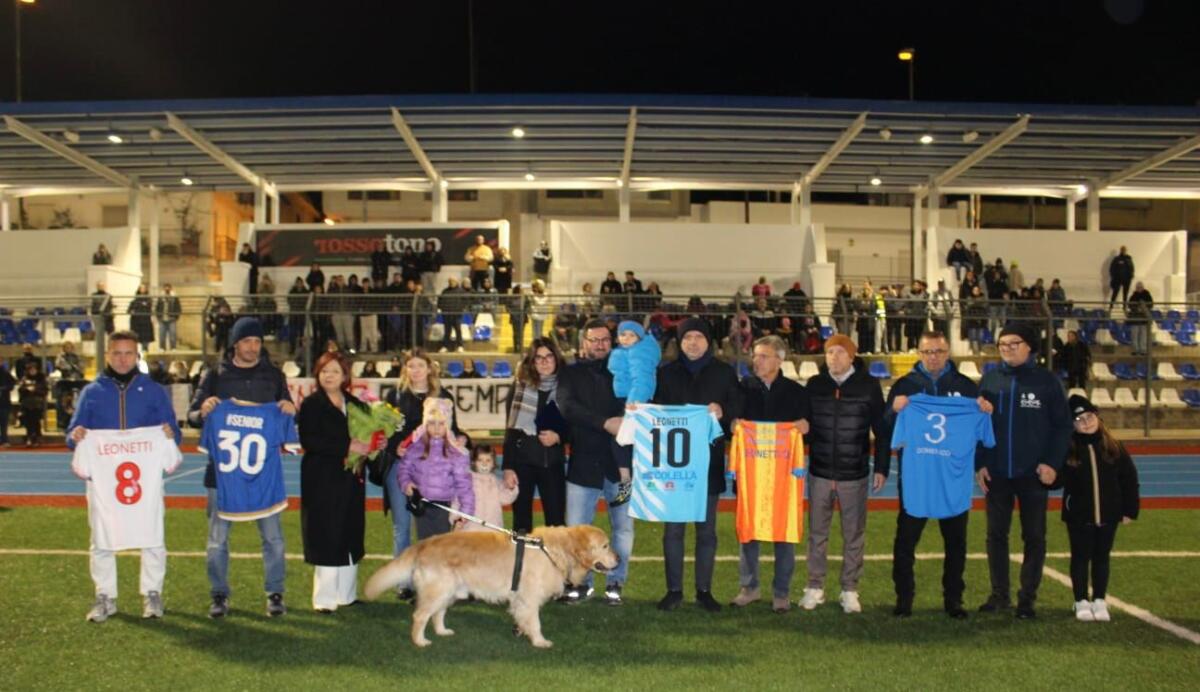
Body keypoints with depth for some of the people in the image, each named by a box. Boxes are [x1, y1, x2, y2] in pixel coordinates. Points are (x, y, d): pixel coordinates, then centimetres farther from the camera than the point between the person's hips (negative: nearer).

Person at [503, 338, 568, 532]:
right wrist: (508, 467, -7)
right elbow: (510, 430, 0)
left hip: (553, 463, 1)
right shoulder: (519, 388, 1)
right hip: (522, 461, -1)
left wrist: (559, 437, -11)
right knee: (522, 523, 4)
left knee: (556, 522, 0)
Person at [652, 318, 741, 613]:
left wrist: (722, 412, -16)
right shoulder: (667, 372, 8)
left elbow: (738, 410, 3)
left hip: (709, 459, 0)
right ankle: (674, 590, 11)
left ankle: (704, 590, 15)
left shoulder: (724, 372, 6)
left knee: (707, 529, 6)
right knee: (673, 528, 2)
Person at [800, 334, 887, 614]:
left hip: (855, 474, -2)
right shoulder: (815, 384, 3)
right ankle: (815, 587, 19)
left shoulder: (868, 385, -3)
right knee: (817, 533, 8)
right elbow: (804, 423, 8)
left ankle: (850, 590, 18)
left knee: (854, 534, 6)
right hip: (819, 472, 2)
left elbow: (881, 430, 1)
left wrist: (881, 467, -3)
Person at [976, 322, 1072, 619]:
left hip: (1033, 474, -2)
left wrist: (1052, 463, -11)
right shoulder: (990, 379, 3)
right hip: (996, 474, 2)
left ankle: (1027, 597, 16)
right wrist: (979, 464, -2)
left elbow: (1062, 426, -2)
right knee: (996, 534, 7)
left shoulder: (1047, 380, -3)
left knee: (1034, 536, 6)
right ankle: (999, 594, 19)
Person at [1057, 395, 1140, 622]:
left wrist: (1130, 510, 2)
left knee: (1101, 557, 12)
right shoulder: (1067, 450, -9)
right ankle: (1081, 602, 18)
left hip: (1108, 515, 2)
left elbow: (1129, 480, 4)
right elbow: (1058, 480, -11)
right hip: (1078, 517, -2)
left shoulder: (1113, 448, -2)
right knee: (1080, 557, 8)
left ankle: (1099, 601, 22)